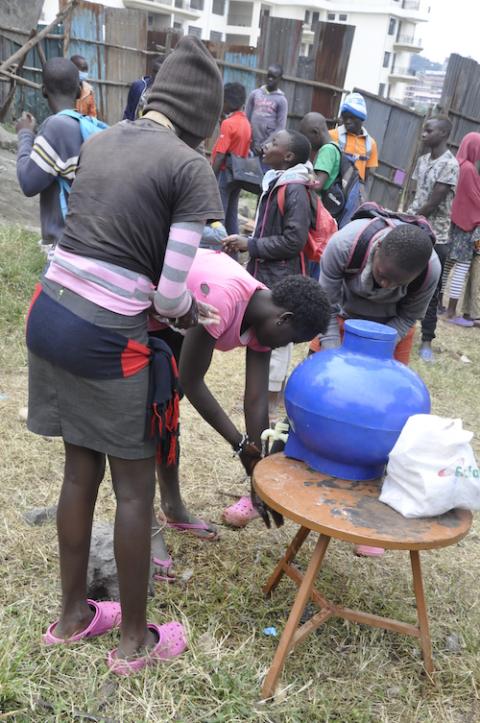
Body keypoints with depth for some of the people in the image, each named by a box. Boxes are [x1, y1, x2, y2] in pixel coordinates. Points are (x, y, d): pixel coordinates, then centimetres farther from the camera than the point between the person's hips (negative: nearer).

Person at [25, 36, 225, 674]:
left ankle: (72, 615, 39)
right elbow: (171, 293, -13)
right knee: (134, 486, 10)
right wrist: (191, 311, 11)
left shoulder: (98, 141, 11)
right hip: (108, 339, -7)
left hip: (47, 314, 7)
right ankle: (135, 640, 30)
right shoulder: (191, 168, -10)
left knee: (80, 468, 21)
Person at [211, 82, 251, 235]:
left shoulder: (228, 123, -15)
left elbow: (220, 156, -19)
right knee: (232, 216, 13)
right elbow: (244, 153, 11)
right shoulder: (246, 122, 7)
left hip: (224, 174, -8)